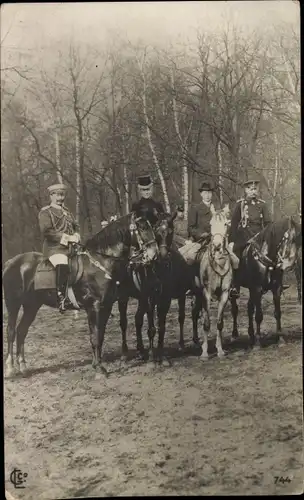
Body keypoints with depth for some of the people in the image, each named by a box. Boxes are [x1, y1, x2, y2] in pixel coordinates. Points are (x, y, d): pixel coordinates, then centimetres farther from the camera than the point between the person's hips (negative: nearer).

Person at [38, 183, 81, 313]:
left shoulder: (66, 211, 24)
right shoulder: (45, 212, 0)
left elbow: (76, 226, 26)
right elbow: (46, 231, -12)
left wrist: (76, 236, 2)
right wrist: (66, 237, -16)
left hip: (71, 247, 8)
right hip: (54, 248, -8)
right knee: (62, 266, -33)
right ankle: (61, 299, -35)